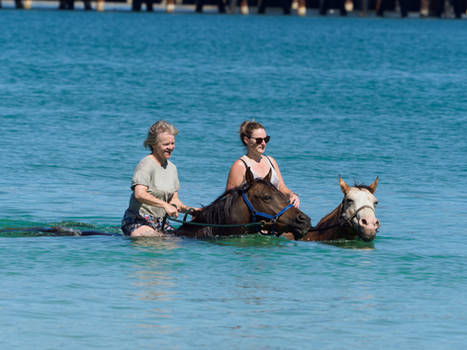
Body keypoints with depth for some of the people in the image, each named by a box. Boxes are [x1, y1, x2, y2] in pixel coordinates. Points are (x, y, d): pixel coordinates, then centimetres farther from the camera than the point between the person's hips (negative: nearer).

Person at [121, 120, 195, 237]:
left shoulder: (171, 167, 13)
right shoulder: (146, 164, -12)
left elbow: (174, 200, 15)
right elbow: (139, 194, -26)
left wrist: (189, 210, -5)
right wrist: (165, 205, -33)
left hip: (159, 223, 8)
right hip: (138, 222, -8)